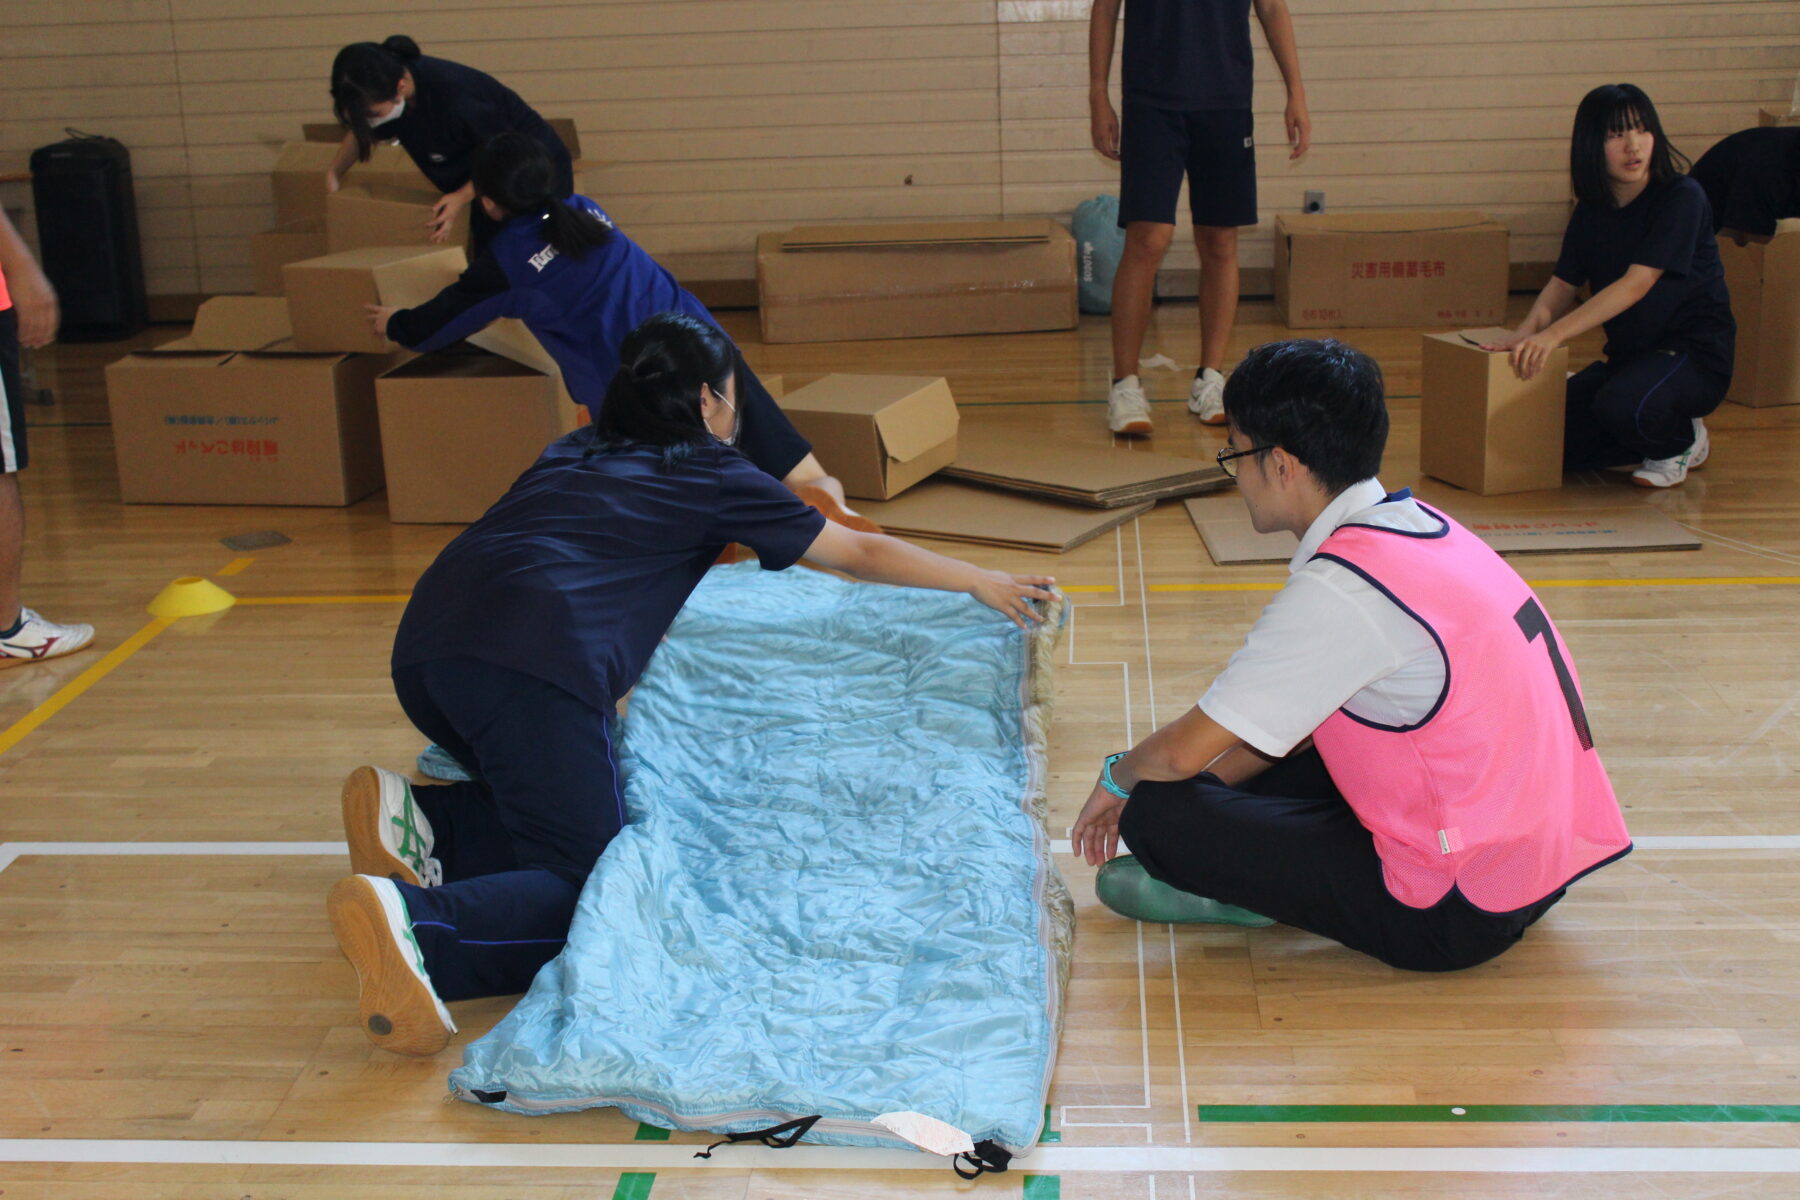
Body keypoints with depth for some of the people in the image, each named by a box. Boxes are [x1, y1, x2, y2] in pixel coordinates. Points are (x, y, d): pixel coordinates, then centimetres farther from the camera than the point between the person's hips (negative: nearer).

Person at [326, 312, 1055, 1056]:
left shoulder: (571, 455, 31)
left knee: (558, 810, 23)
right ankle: (415, 923, -30)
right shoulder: (710, 476, 16)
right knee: (591, 885, -6)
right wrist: (980, 582, 38)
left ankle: (426, 822, -1)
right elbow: (862, 554, 25)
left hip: (425, 644, 7)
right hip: (534, 663, -7)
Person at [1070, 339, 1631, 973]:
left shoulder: (1339, 591, -22)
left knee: (1158, 815, -14)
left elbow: (1184, 751, -15)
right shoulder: (1420, 524, 6)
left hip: (1455, 916, -9)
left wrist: (1117, 779, 6)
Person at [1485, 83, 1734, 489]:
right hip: (1629, 353, 7)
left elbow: (1637, 284, -25)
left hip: (1696, 353, -6)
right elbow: (1562, 285, 0)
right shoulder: (1591, 211, 5)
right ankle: (1653, 442, 13)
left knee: (1622, 406, -37)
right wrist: (1526, 333, -24)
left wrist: (1554, 334, -34)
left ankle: (1683, 441, -1)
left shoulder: (1682, 198, -15)